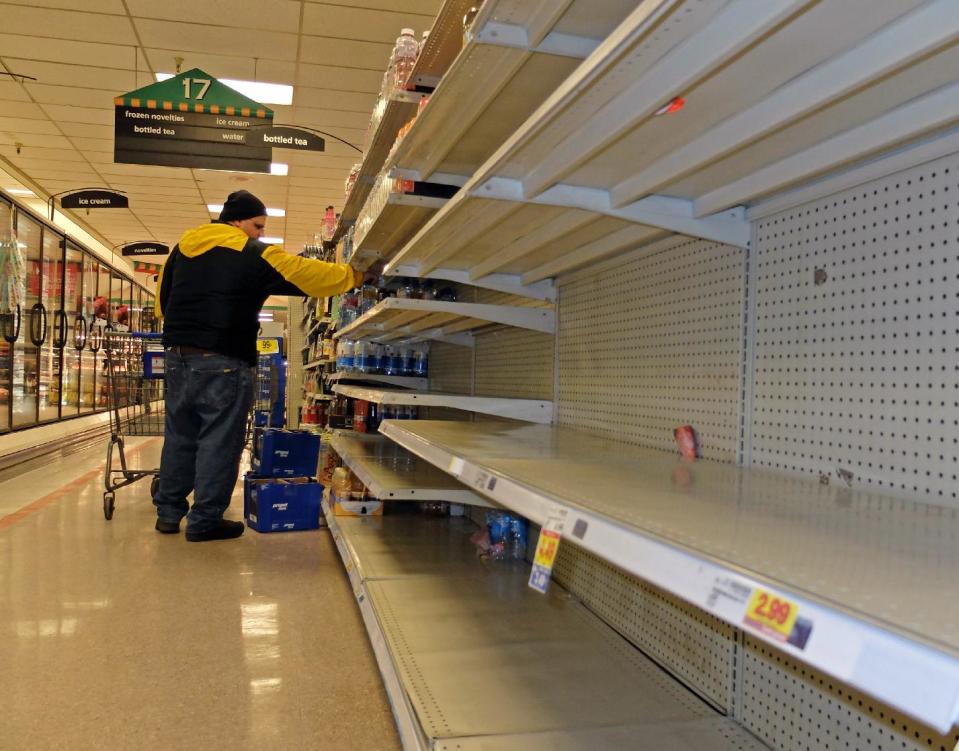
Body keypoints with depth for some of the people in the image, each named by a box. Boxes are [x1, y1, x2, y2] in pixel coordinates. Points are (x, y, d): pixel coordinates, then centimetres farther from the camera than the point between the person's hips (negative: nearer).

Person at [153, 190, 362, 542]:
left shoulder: (184, 246, 14)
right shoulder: (255, 255, -7)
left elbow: (163, 298, 20)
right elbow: (307, 274, -5)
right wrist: (352, 275, 7)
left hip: (177, 354, 7)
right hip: (222, 362, -7)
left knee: (179, 436, 15)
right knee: (219, 441, 0)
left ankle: (169, 512, 22)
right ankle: (205, 520, 4)